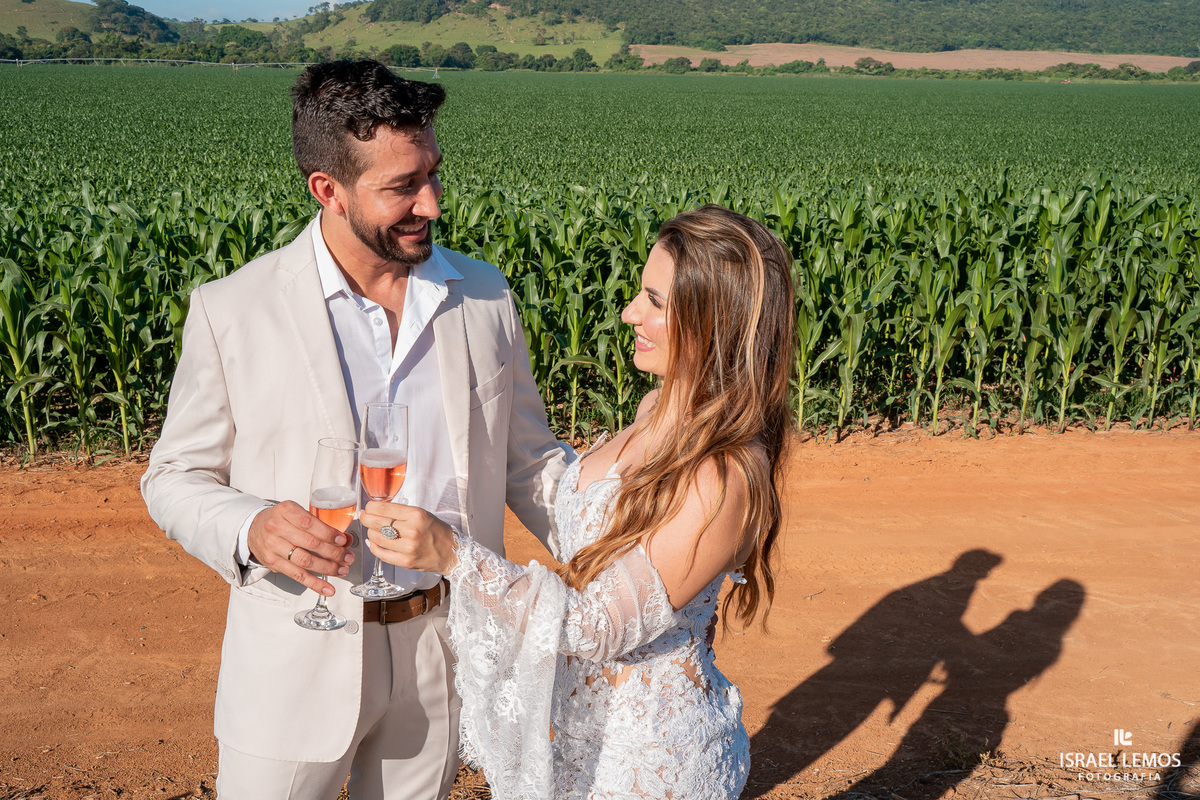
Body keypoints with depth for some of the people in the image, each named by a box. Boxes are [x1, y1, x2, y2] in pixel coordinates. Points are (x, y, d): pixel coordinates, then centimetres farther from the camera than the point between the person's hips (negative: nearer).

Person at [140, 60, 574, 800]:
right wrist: (251, 530, -25)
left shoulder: (484, 294, -2)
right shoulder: (230, 310, -11)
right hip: (299, 663, -2)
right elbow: (177, 478, -3)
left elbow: (528, 457, 5)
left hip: (444, 649, 3)